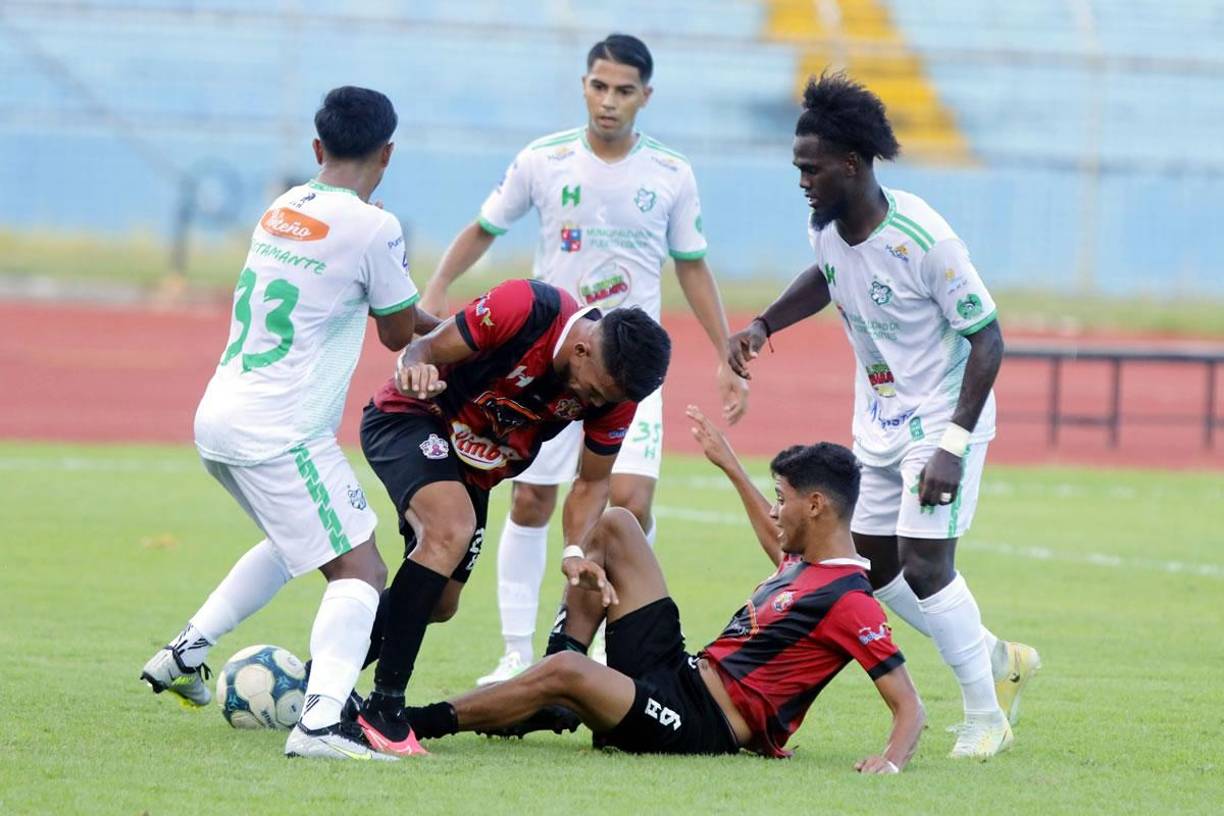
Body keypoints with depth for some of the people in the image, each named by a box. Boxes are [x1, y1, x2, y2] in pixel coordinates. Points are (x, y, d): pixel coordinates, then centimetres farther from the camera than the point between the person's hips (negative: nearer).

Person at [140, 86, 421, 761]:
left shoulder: (281, 211, 11)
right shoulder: (372, 228, -11)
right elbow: (400, 333, 2)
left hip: (219, 420, 8)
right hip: (280, 435, -8)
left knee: (296, 540, 30)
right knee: (359, 570, -8)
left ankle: (185, 653, 29)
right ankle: (320, 723, -25)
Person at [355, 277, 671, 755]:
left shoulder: (615, 392, -15)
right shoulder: (527, 309, -31)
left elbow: (592, 481, -2)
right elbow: (425, 349, -21)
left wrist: (576, 552, -18)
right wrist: (415, 369, -45)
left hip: (474, 471, 7)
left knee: (438, 604, 11)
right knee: (451, 530, -31)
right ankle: (382, 707, -29)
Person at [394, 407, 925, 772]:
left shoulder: (847, 601, -16)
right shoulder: (806, 560, 12)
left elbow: (908, 706, -18)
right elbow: (777, 545, 38)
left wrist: (892, 759, -38)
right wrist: (728, 464, 44)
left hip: (703, 727, -10)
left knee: (568, 672, -36)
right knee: (614, 526, 13)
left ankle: (419, 724, -25)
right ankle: (552, 703, 6)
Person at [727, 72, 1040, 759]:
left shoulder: (924, 239, -28)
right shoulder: (826, 226, -6)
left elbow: (987, 338, -22)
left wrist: (952, 446, -27)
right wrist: (764, 325, 4)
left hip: (943, 419, -8)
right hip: (879, 419, 8)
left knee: (923, 562, -17)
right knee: (876, 565, 9)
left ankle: (985, 717, -3)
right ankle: (1001, 661, 28)